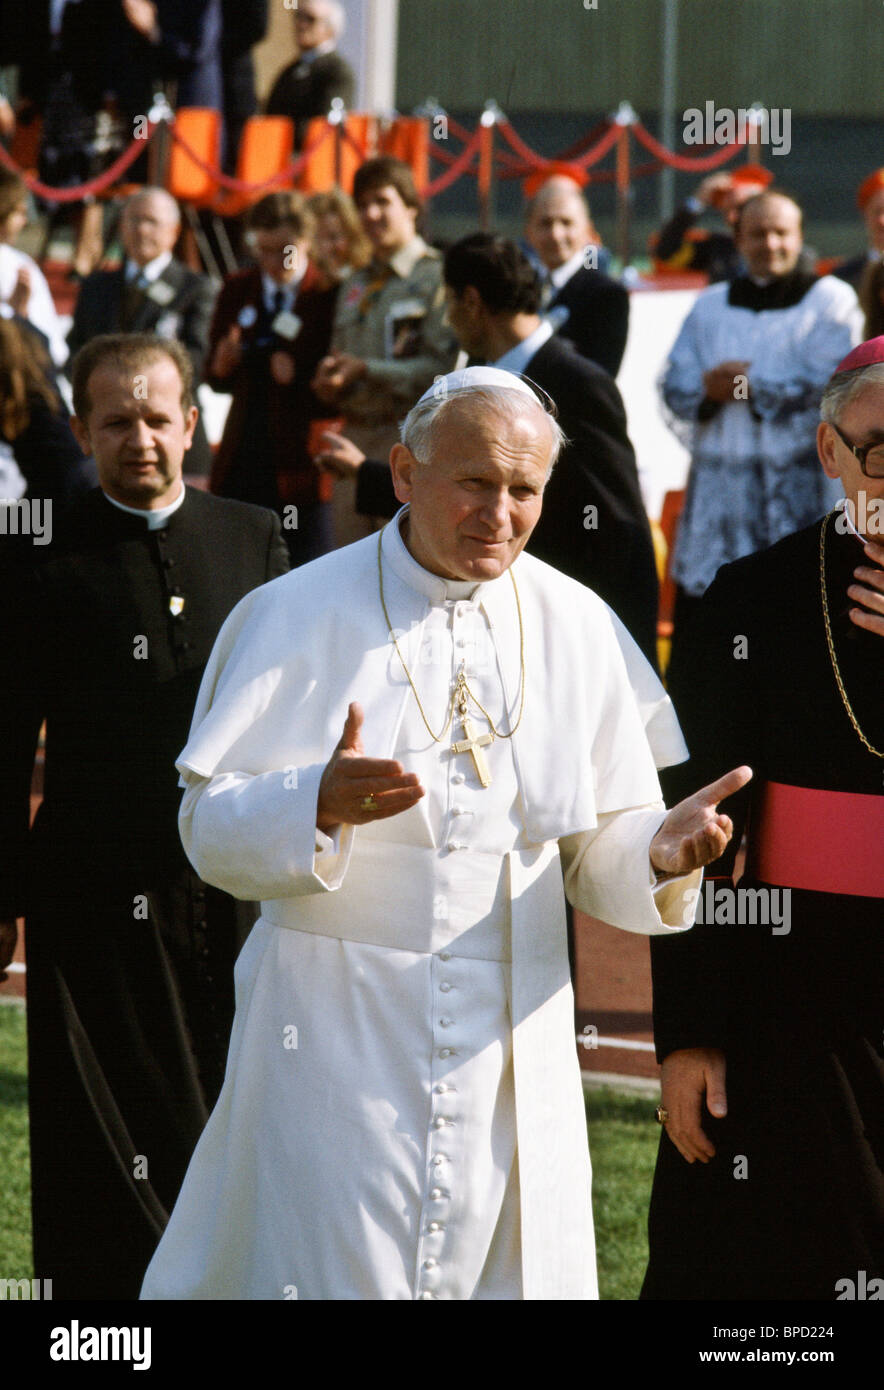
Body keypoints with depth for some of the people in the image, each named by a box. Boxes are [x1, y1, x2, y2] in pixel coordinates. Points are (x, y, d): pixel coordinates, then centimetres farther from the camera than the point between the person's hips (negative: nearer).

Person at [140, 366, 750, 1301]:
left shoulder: (578, 628, 5)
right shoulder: (300, 618, -3)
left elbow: (600, 853, 7)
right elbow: (211, 828, -6)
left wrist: (658, 853, -16)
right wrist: (320, 804, -26)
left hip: (514, 1042, 3)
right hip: (339, 1028, -3)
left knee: (515, 1270, 3)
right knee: (335, 1271, -6)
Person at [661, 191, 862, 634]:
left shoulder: (830, 299, 4)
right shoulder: (711, 305, 18)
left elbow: (827, 387, -8)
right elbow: (675, 387, 9)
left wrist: (751, 383, -6)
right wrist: (709, 386, -12)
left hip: (797, 491, -4)